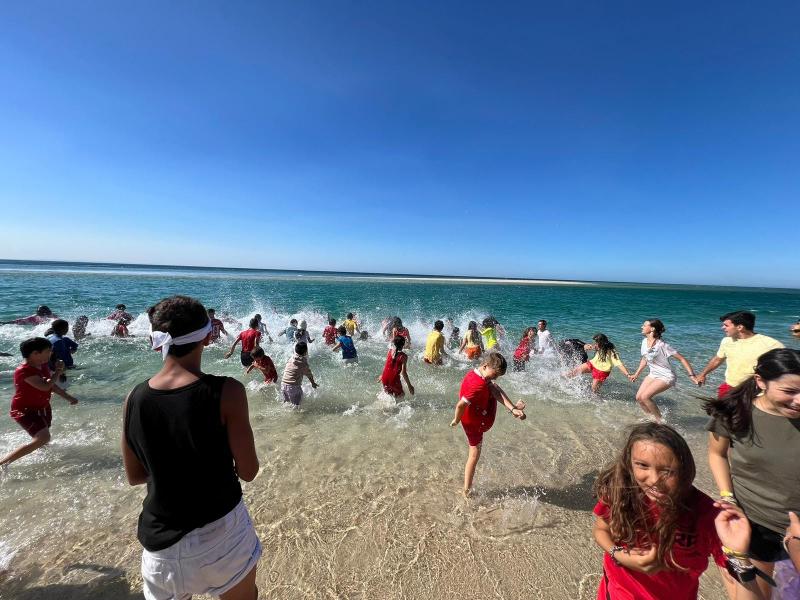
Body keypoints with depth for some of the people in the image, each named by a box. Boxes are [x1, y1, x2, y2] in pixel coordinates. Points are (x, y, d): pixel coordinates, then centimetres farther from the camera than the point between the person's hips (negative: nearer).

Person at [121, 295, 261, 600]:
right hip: (220, 534, -3)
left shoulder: (134, 399, -10)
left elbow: (134, 476, 4)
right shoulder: (225, 392, -24)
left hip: (160, 541, 3)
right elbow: (248, 472, -16)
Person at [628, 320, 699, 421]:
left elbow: (681, 359, -19)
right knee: (639, 397, -1)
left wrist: (692, 375, -27)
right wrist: (636, 374, 19)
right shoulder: (644, 342, 0)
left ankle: (660, 420, 1)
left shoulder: (662, 345, -22)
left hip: (666, 377, -7)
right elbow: (645, 359, 14)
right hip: (653, 374, 7)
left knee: (645, 396, -20)